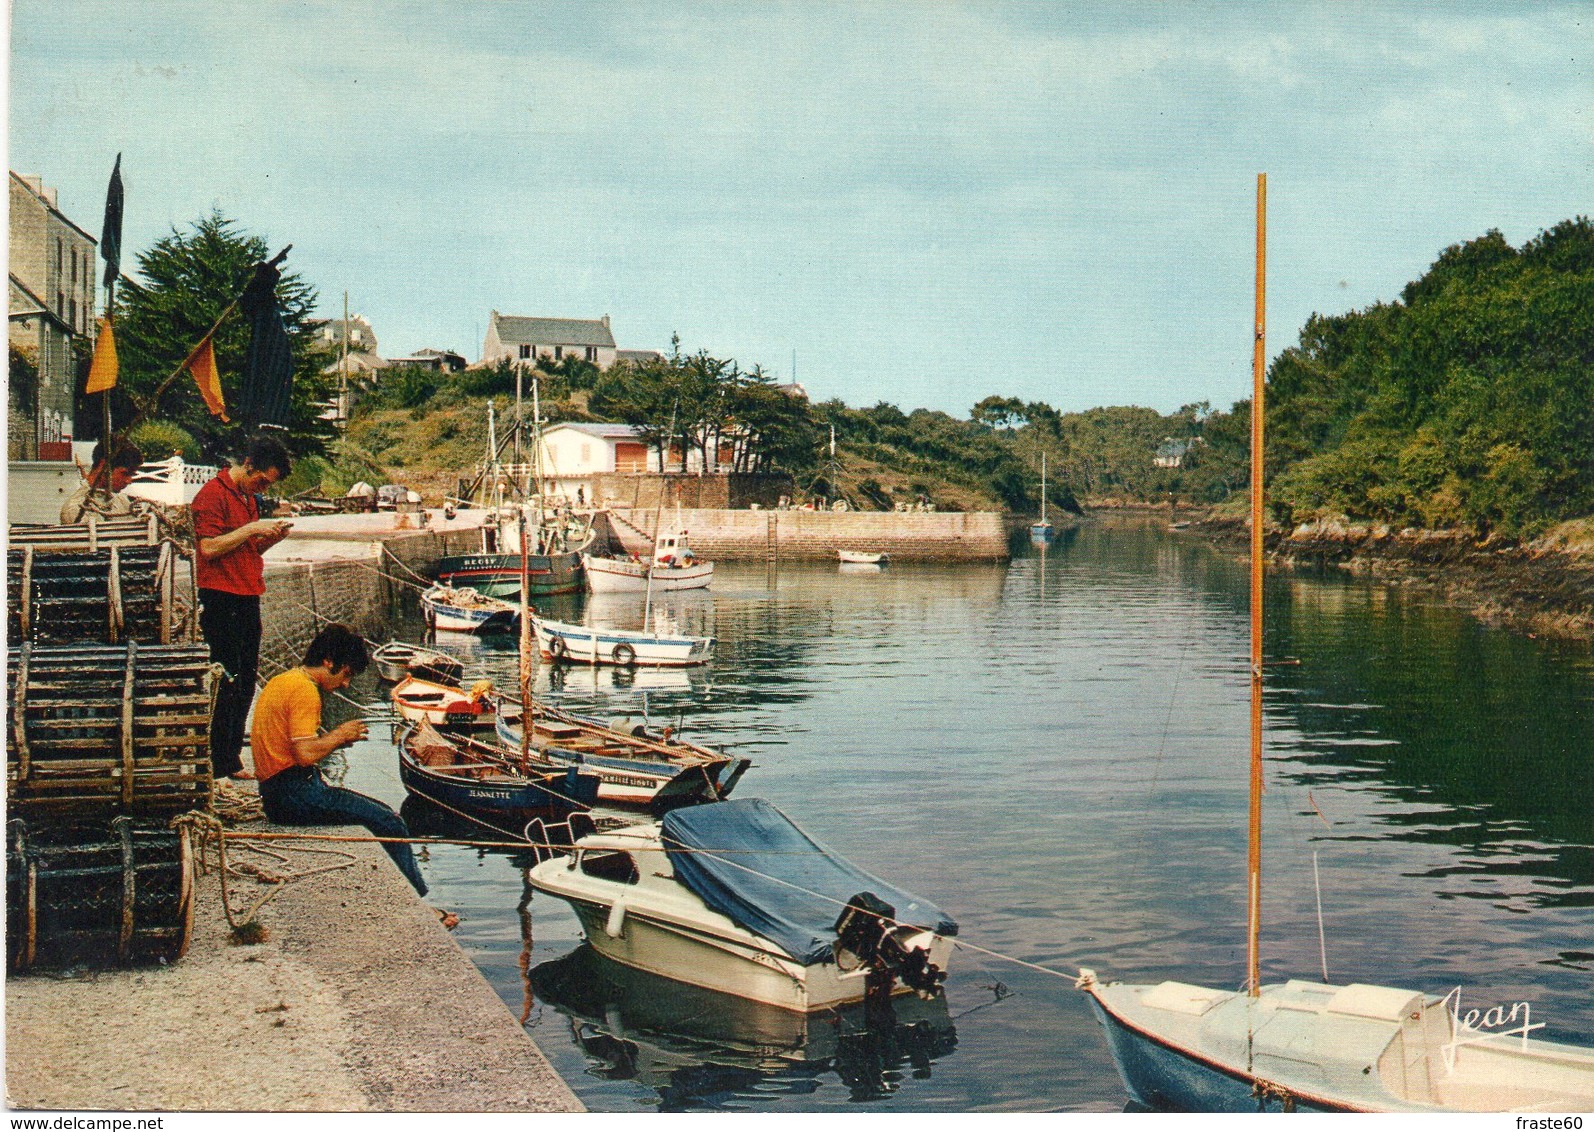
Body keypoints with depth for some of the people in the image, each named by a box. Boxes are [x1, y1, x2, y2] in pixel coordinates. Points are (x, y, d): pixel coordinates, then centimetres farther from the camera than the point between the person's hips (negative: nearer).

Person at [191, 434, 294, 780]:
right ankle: (222, 764, -2)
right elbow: (209, 548, -18)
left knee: (246, 683, 11)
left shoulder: (250, 498, 20)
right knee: (227, 683, -7)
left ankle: (232, 757, 19)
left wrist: (271, 538, 7)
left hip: (248, 600, 9)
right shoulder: (212, 494, -9)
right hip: (222, 599, -9)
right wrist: (252, 528, -15)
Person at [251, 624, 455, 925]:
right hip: (295, 794, -11)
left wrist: (334, 738, 10)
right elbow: (305, 754, -24)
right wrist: (339, 735, -7)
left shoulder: (281, 682, 17)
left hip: (277, 793, 11)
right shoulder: (304, 689, -15)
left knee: (384, 814, 13)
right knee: (388, 822, -12)